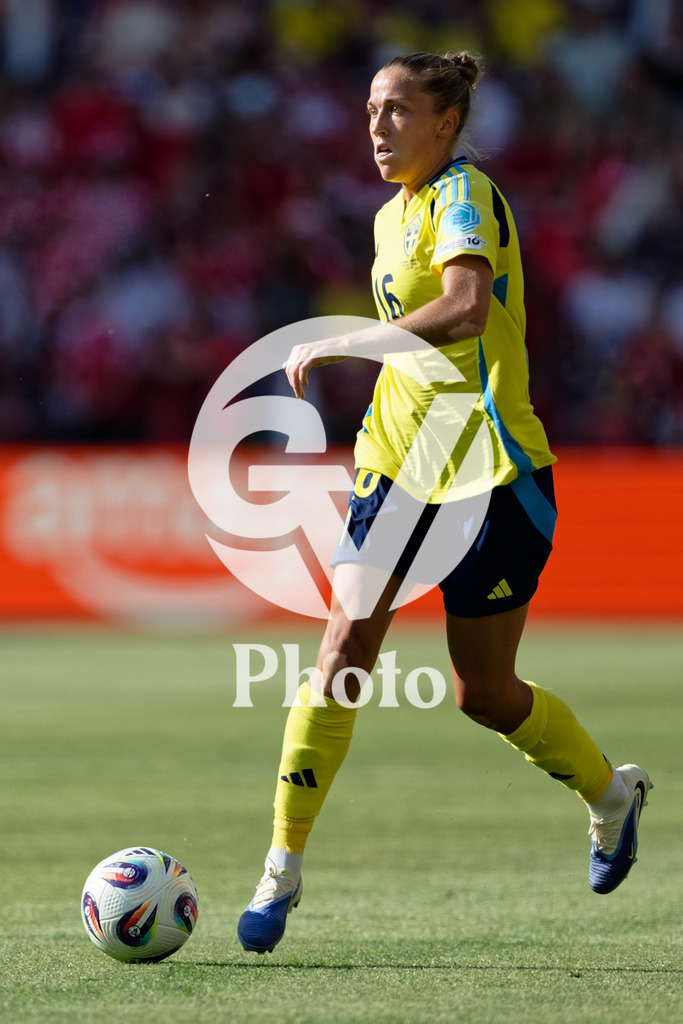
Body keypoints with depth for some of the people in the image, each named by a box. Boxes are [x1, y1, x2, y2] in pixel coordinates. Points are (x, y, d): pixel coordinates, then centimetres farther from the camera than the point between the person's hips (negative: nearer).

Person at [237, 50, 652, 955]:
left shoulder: (466, 195, -13)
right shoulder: (392, 216, 13)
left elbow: (463, 312, -32)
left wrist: (337, 346, -29)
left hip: (488, 472, -7)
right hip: (399, 463, 7)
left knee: (484, 693, 4)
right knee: (344, 647, -10)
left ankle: (611, 794, 32)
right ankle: (283, 869, -11)